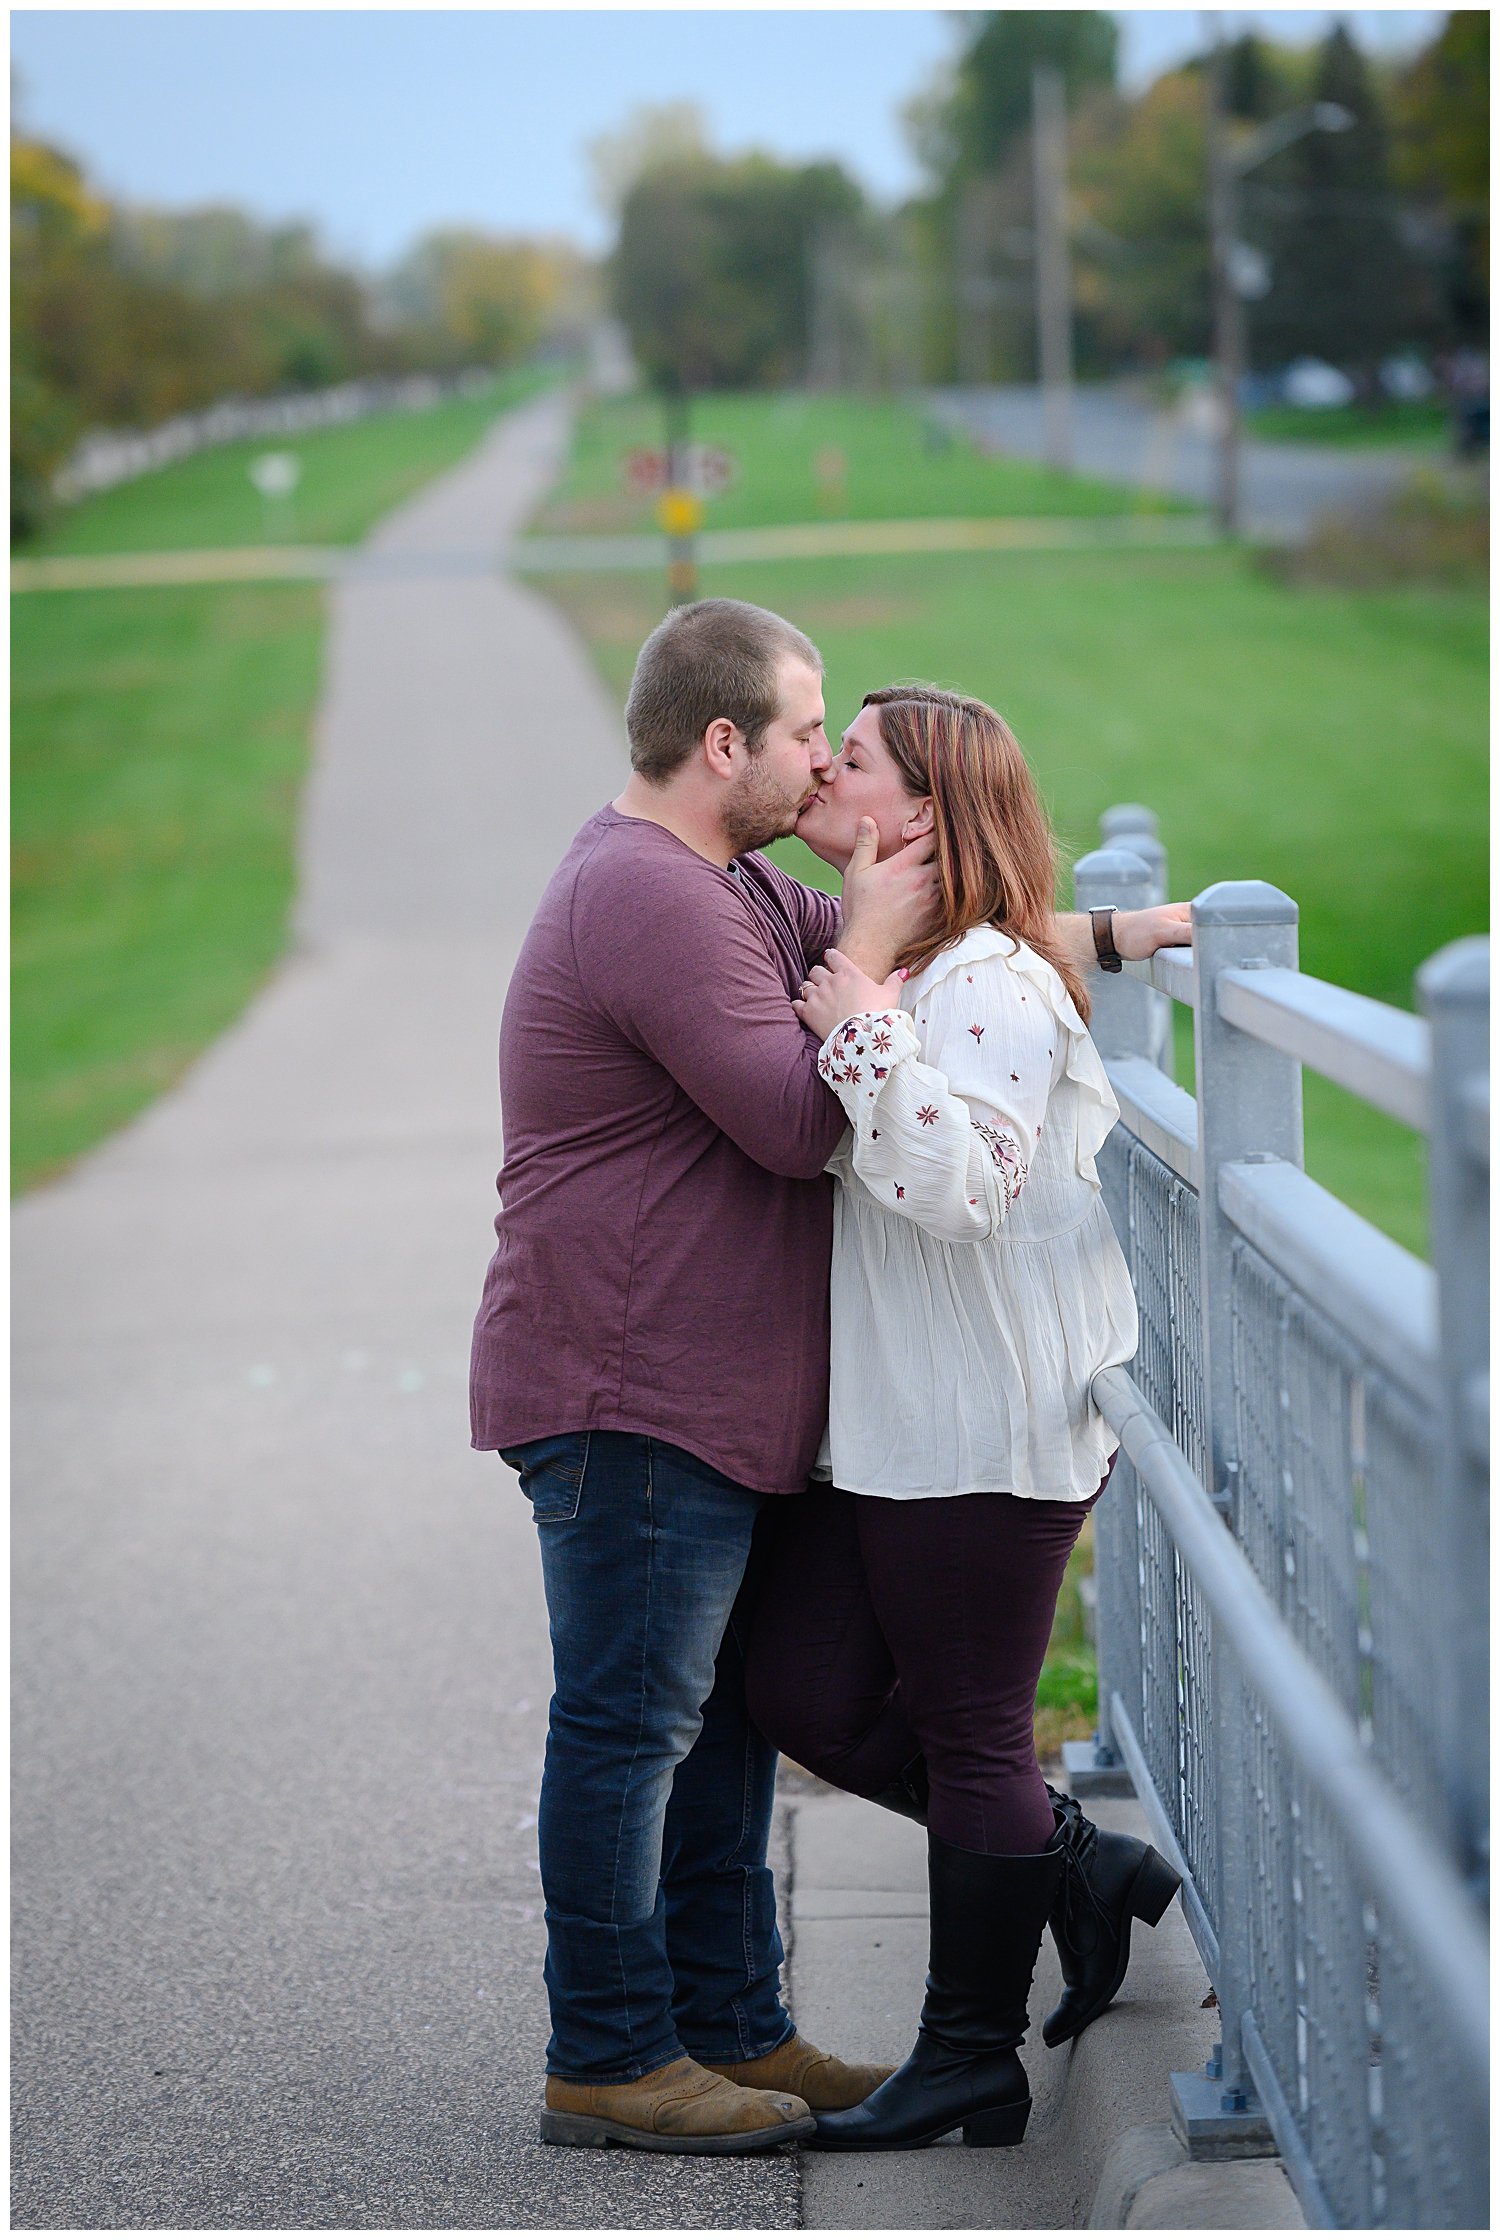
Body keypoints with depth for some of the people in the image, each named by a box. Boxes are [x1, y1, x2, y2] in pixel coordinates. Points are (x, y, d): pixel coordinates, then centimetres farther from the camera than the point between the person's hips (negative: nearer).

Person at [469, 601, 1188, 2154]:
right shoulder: (648, 896, -18)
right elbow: (801, 1120, -21)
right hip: (629, 1397, -11)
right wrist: (871, 947, -11)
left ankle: (733, 2029, 23)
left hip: (705, 1398, 11)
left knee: (721, 1720, 15)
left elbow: (935, 944, 25)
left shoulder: (722, 890, 18)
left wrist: (1109, 934, 19)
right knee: (630, 1722, -4)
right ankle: (607, 2061, 4)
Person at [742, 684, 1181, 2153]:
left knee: (968, 1732, 1)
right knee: (805, 1695, 8)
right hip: (878, 1417, 9)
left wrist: (863, 1040, -25)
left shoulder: (992, 982, -16)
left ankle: (973, 2062, 15)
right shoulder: (863, 961, 13)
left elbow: (961, 1181, -29)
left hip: (987, 1426, -9)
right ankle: (1080, 1868, 24)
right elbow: (804, 1147, 27)